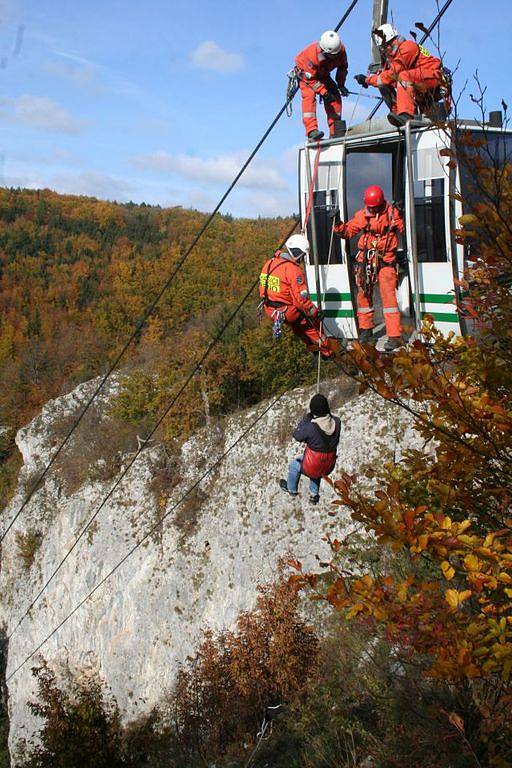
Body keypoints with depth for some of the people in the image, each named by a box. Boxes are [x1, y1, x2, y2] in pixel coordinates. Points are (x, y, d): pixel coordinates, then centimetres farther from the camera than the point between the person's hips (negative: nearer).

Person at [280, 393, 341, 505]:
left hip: (312, 466, -4)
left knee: (294, 465, 30)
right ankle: (314, 495, 53)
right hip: (328, 466, 4)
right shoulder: (337, 422, -18)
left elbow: (297, 436, -12)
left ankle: (291, 489, 53)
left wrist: (307, 417, -10)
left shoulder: (310, 427, -32)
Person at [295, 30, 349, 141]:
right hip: (306, 74, -5)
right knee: (309, 95, -29)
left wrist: (341, 85, -9)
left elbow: (343, 67, -2)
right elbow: (310, 78, -32)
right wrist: (324, 92, -36)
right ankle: (312, 131, -38)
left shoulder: (341, 50, -23)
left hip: (323, 75, 5)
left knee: (335, 97, -9)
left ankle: (336, 132, -4)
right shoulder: (311, 55, -40)